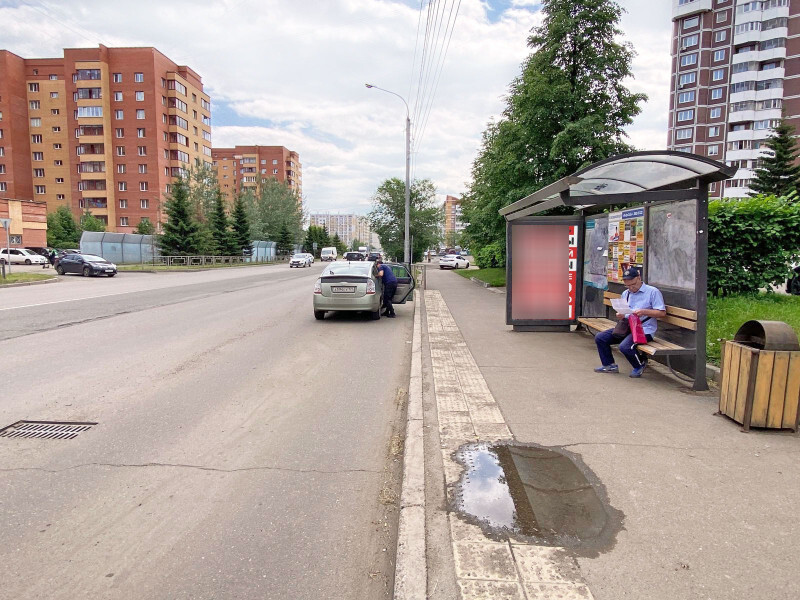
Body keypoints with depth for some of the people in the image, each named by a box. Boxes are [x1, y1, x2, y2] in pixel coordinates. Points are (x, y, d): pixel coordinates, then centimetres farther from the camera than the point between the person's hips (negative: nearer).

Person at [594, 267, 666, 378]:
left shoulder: (653, 292, -4)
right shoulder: (625, 294, 17)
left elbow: (662, 313, -9)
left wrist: (644, 312, -23)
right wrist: (620, 315, -1)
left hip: (644, 330, -7)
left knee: (625, 346, -31)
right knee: (600, 338, -4)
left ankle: (640, 365, 1)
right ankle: (610, 365, 9)